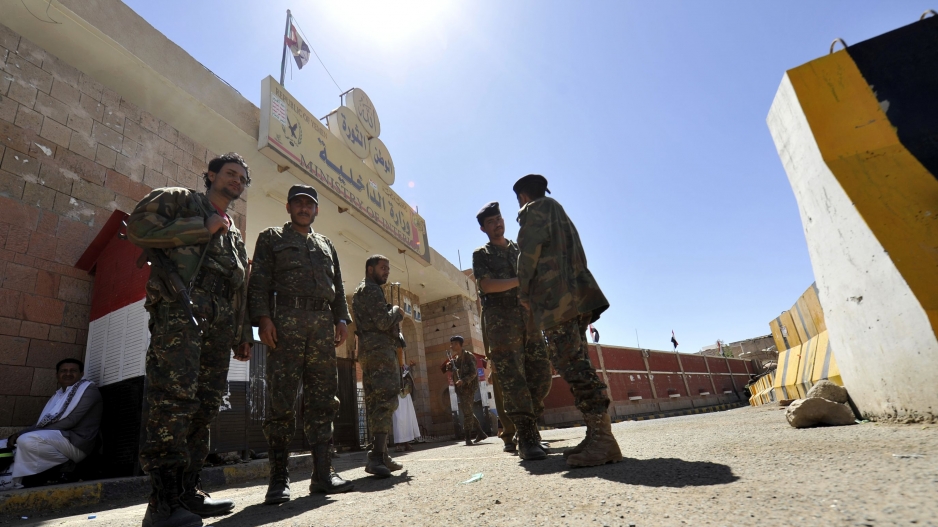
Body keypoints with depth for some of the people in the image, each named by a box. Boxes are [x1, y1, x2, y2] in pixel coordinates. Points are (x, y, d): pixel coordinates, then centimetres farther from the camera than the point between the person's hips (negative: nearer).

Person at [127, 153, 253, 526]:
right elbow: (138, 227, -6)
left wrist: (242, 335, 20)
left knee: (206, 406, 4)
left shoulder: (235, 235, 29)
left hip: (219, 325, 7)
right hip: (178, 310, -6)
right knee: (174, 400, -14)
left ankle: (188, 491, 13)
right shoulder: (179, 199, 13)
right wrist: (203, 228, -4)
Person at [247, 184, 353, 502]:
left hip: (323, 325, 4)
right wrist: (263, 318, -10)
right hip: (286, 322, -4)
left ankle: (323, 473, 7)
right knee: (281, 399, -6)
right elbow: (259, 282, 3)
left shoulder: (326, 245, 26)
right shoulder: (271, 239, 15)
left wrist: (342, 319, 8)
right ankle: (279, 478, 2)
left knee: (323, 400, 2)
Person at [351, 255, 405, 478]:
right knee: (386, 400, -16)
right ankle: (377, 457, -23)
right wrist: (396, 311, 1)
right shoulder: (372, 290, -7)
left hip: (369, 350, 11)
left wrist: (393, 314, 13)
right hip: (379, 349, -11)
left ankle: (380, 456, 11)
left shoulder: (362, 291, 26)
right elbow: (383, 322, -17)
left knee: (376, 403, 8)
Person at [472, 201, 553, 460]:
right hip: (501, 319, -4)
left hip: (528, 316, 4)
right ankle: (526, 438, -7)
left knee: (541, 376, 0)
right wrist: (520, 280, -13)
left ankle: (528, 428, 16)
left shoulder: (521, 250, 21)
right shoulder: (481, 254, 9)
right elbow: (486, 285, -7)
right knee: (512, 379, -9)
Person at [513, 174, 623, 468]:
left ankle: (602, 438, -16)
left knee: (573, 366, -13)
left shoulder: (534, 210, 3)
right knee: (577, 365, 7)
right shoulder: (558, 212, 29)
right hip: (576, 297, 9)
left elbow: (529, 254, -9)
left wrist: (524, 292, 1)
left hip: (557, 300, -9)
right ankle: (597, 434, 8)